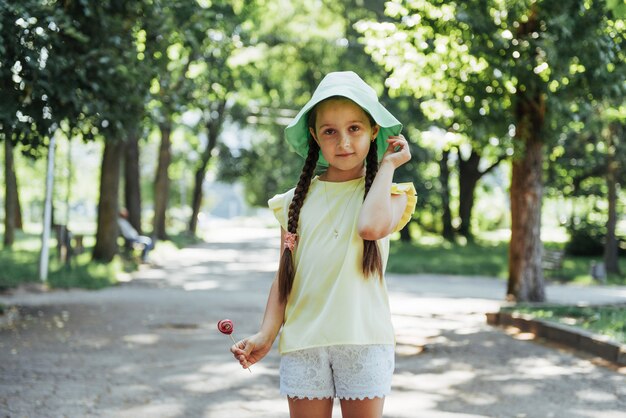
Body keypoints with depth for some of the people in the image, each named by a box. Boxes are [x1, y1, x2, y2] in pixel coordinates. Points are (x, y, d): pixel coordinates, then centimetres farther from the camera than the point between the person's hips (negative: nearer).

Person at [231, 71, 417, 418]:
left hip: (363, 338, -2)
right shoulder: (297, 201, 10)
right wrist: (266, 334, -5)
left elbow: (372, 226, -21)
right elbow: (284, 276, 8)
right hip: (303, 341, 2)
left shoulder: (388, 193, 4)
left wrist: (387, 166, -7)